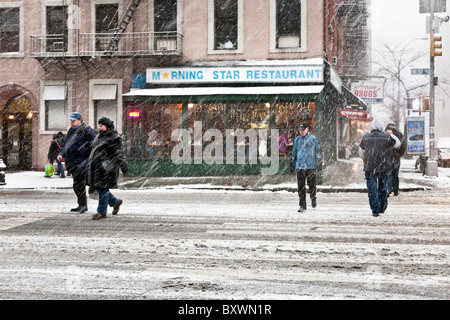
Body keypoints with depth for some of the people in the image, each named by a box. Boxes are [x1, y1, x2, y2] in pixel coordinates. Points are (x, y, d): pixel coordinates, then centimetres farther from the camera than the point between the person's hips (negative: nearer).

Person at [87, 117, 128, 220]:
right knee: (98, 187, 10)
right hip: (97, 166, 9)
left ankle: (102, 212, 3)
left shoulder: (114, 138, -9)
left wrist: (124, 166, -16)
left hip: (106, 167, -9)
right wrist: (90, 163, 28)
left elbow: (119, 153, -12)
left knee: (103, 188, -6)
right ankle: (115, 202, 27)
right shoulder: (99, 136, 17)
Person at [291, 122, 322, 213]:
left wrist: (319, 163, 0)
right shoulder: (297, 140, 10)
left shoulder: (313, 138, 2)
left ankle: (313, 199, 33)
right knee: (300, 187, -2)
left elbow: (318, 151, 5)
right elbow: (294, 153, 18)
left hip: (311, 165, -2)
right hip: (300, 166, 2)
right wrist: (293, 164, 17)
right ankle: (302, 206, 1)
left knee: (312, 185, 4)